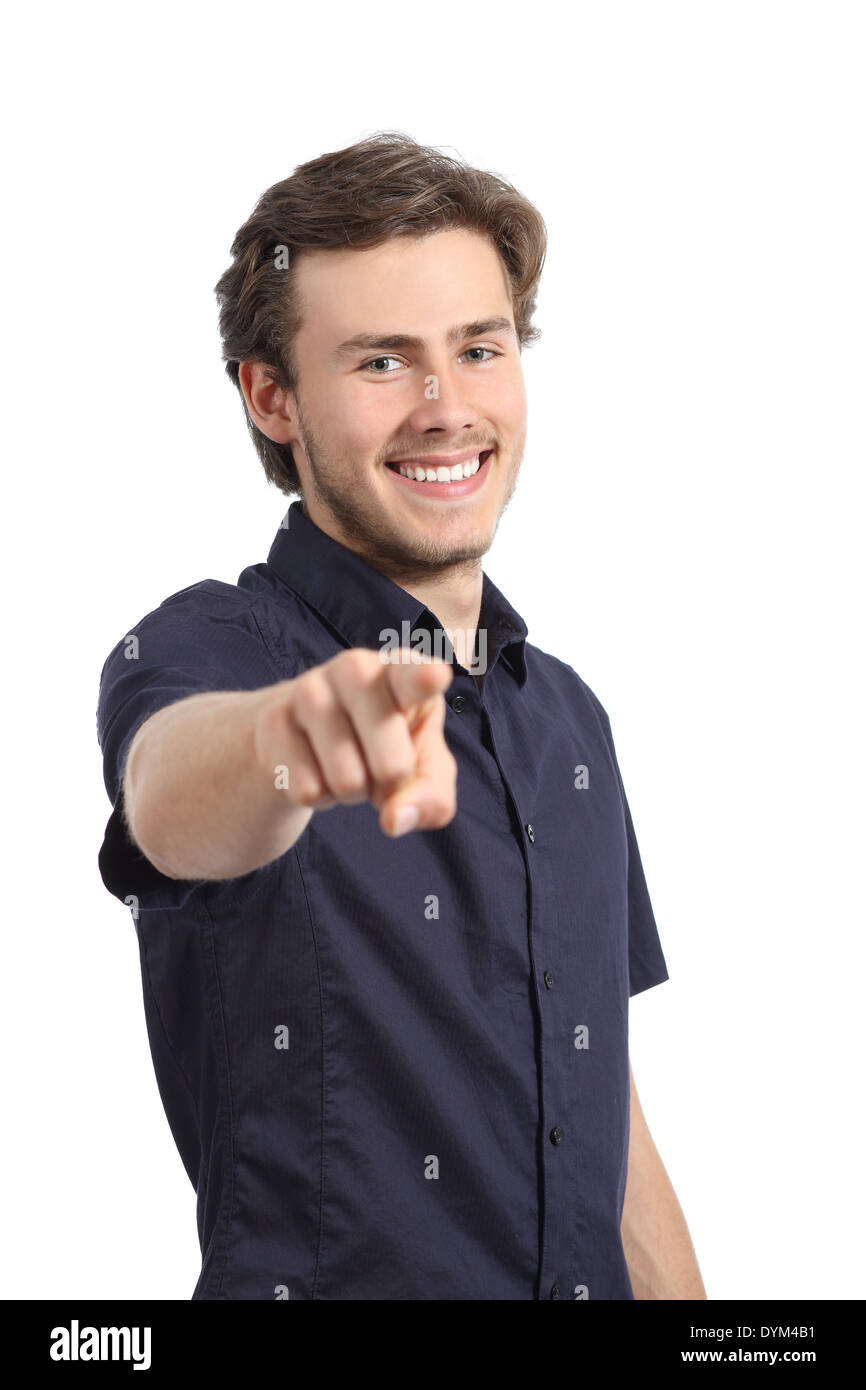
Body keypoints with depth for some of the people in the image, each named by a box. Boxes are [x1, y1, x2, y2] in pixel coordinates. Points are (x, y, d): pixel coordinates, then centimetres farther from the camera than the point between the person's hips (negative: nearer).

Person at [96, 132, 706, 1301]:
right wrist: (288, 728, -58)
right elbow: (171, 800, -37)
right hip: (321, 1280, -6)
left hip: (590, 1277, 6)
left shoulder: (570, 714, 8)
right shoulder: (202, 653, -12)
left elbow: (607, 1113, 12)